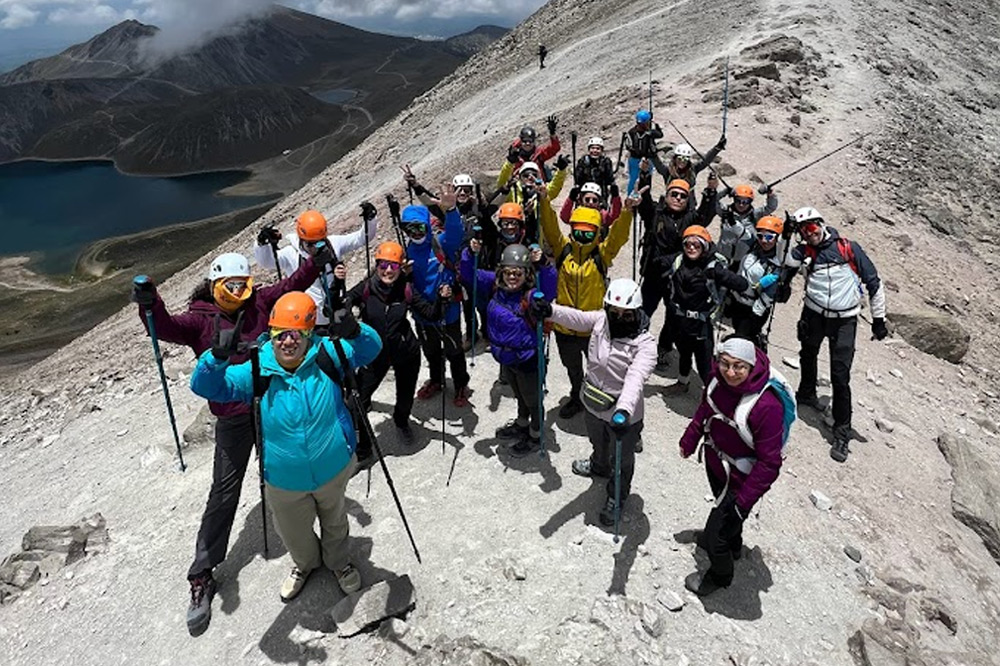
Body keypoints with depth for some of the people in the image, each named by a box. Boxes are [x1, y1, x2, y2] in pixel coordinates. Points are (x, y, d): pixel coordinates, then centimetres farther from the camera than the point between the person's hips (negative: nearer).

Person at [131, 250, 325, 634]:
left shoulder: (260, 303, 1)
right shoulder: (200, 320, -9)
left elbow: (292, 285, 2)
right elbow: (167, 328, -27)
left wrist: (316, 261, -13)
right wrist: (150, 307, -47)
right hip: (233, 417, -3)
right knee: (225, 490, -1)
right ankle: (202, 575, 9)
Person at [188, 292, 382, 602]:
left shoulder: (327, 355, -17)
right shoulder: (256, 372, -18)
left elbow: (370, 349, -13)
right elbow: (205, 386, -18)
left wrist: (354, 332, -37)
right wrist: (217, 357, -39)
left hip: (334, 469, 0)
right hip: (284, 481, 0)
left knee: (334, 521, 29)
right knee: (294, 535, 26)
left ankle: (338, 561, 61)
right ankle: (305, 563, 62)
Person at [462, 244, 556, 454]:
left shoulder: (532, 295, -28)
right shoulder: (495, 286, -11)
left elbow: (549, 288, -48)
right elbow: (469, 274, -4)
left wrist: (544, 266, -59)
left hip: (527, 359, -6)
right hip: (506, 357, 6)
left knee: (532, 400, 20)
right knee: (519, 395, 32)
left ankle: (536, 435, 45)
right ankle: (522, 424, 58)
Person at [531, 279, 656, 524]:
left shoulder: (645, 344, -29)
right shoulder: (601, 319, -12)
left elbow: (635, 379, -42)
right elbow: (577, 318, -23)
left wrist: (624, 411, -59)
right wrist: (550, 310, -43)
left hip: (624, 416, -5)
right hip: (594, 405, 5)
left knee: (621, 460, 20)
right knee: (598, 442, 35)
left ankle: (617, 497, 49)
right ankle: (599, 465, 69)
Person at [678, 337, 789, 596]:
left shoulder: (767, 406, -37)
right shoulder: (719, 380, -18)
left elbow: (769, 462, -28)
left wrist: (745, 499, -24)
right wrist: (689, 440, 14)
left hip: (739, 479, -6)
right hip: (714, 463, 7)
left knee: (714, 536, 7)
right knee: (723, 507, 33)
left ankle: (720, 576, 41)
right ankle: (732, 545, 66)